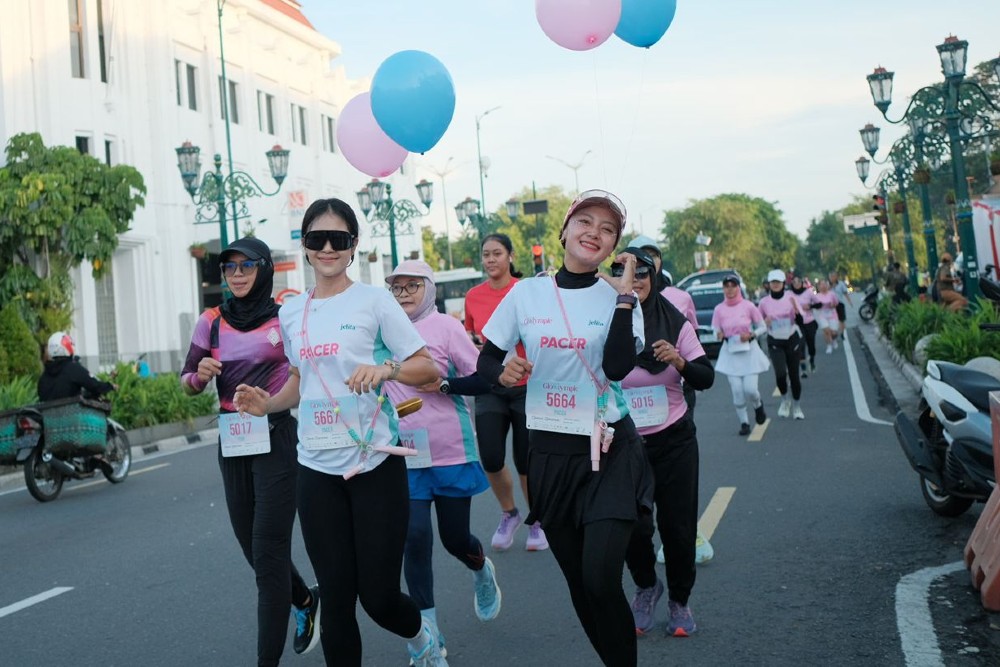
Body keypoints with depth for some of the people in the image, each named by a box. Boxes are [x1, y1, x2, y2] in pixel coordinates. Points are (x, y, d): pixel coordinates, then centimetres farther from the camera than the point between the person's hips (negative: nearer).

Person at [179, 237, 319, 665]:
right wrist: (200, 375, -12)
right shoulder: (212, 322, 6)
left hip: (277, 438, -5)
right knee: (252, 546, 14)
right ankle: (305, 601, 42)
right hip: (233, 441, 5)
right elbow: (187, 383, 9)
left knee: (268, 550, -7)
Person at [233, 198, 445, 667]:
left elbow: (428, 369, -4)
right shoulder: (290, 312, 10)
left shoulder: (374, 301, -4)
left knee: (378, 597, -2)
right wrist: (268, 403, 3)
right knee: (336, 599, 4)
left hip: (376, 463, -4)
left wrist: (386, 369, -23)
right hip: (317, 469, 4)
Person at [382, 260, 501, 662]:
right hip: (405, 456, 2)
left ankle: (482, 571, 45)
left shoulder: (445, 326, -6)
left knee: (455, 538, 7)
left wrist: (443, 383, -20)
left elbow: (484, 381, -8)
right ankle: (429, 632, 7)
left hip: (451, 452, -2)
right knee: (415, 537, -7)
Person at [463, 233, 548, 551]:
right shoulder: (473, 296, 4)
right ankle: (509, 514, 22)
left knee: (525, 461, 4)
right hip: (489, 388, 2)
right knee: (491, 459, -7)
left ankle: (537, 522, 27)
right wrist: (473, 342, -1)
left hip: (526, 386, -2)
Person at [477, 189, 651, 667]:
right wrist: (503, 372, -15)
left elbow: (618, 366, -19)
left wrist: (624, 294, -19)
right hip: (549, 450, 3)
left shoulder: (619, 297, -3)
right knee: (579, 583, 10)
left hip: (609, 452, -2)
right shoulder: (526, 293, 1)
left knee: (600, 578, -14)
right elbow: (485, 362, 6)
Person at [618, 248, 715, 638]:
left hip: (675, 441, 1)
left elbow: (705, 379, -4)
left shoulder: (675, 323, -4)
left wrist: (679, 360, -23)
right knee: (634, 525, -8)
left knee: (677, 526, 4)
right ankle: (646, 586, 24)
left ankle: (679, 600, 28)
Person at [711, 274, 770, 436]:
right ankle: (744, 422, 14)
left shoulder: (748, 306, -7)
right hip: (730, 352, 1)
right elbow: (716, 331, 5)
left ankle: (758, 406, 27)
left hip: (749, 351, -1)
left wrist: (751, 335, -16)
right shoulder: (719, 309, -3)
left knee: (750, 388, -9)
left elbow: (762, 327, 1)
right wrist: (719, 335, -18)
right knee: (737, 391, -4)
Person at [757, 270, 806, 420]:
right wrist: (765, 322, -16)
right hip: (775, 343, 0)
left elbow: (801, 319, -7)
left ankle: (796, 405, 25)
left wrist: (796, 309, -27)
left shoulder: (790, 297, -5)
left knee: (794, 374, 4)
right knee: (780, 373, -19)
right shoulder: (764, 302, -3)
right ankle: (785, 400, 9)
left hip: (792, 340, 0)